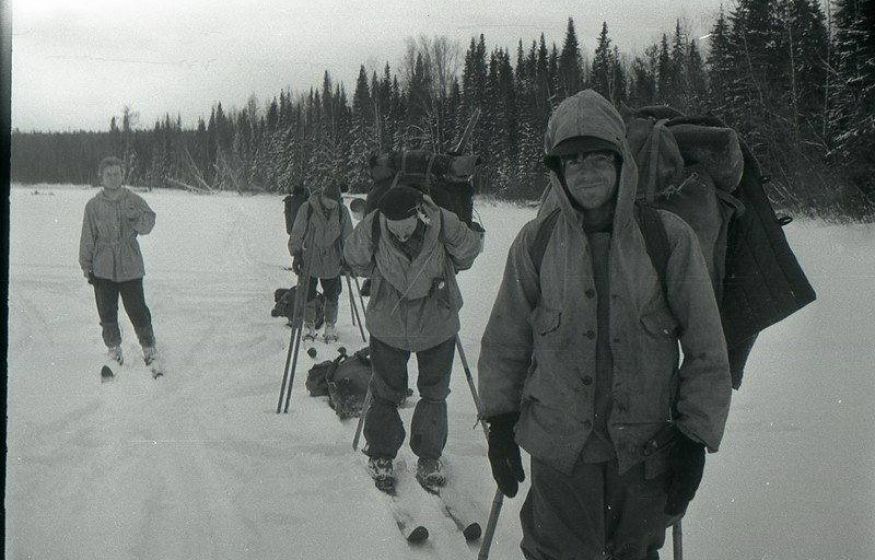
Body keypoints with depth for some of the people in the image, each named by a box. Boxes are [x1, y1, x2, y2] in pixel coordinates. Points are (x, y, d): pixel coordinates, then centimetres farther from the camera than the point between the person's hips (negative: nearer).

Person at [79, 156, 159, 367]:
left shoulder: (133, 200, 0)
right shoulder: (94, 205, 2)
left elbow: (148, 225, -9)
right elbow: (87, 238, 7)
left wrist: (135, 216, -31)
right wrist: (86, 266, 6)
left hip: (130, 267, -1)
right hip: (103, 268, 1)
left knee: (137, 309, -2)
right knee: (107, 312, 8)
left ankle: (148, 346, 16)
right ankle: (114, 346, 27)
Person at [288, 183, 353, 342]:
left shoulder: (342, 211, -3)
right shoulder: (307, 208, -11)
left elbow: (347, 237, 7)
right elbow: (297, 233, -4)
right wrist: (296, 255, -7)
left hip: (332, 264, 2)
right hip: (309, 261, -1)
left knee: (332, 297, 8)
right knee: (308, 296, 6)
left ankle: (330, 327, 25)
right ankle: (309, 327, 22)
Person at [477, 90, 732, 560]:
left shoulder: (669, 238, -6)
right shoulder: (536, 241, -3)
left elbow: (706, 349, -1)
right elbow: (505, 340, 7)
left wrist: (695, 437, -2)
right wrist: (500, 420, 7)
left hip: (646, 446, 0)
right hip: (559, 445, 0)